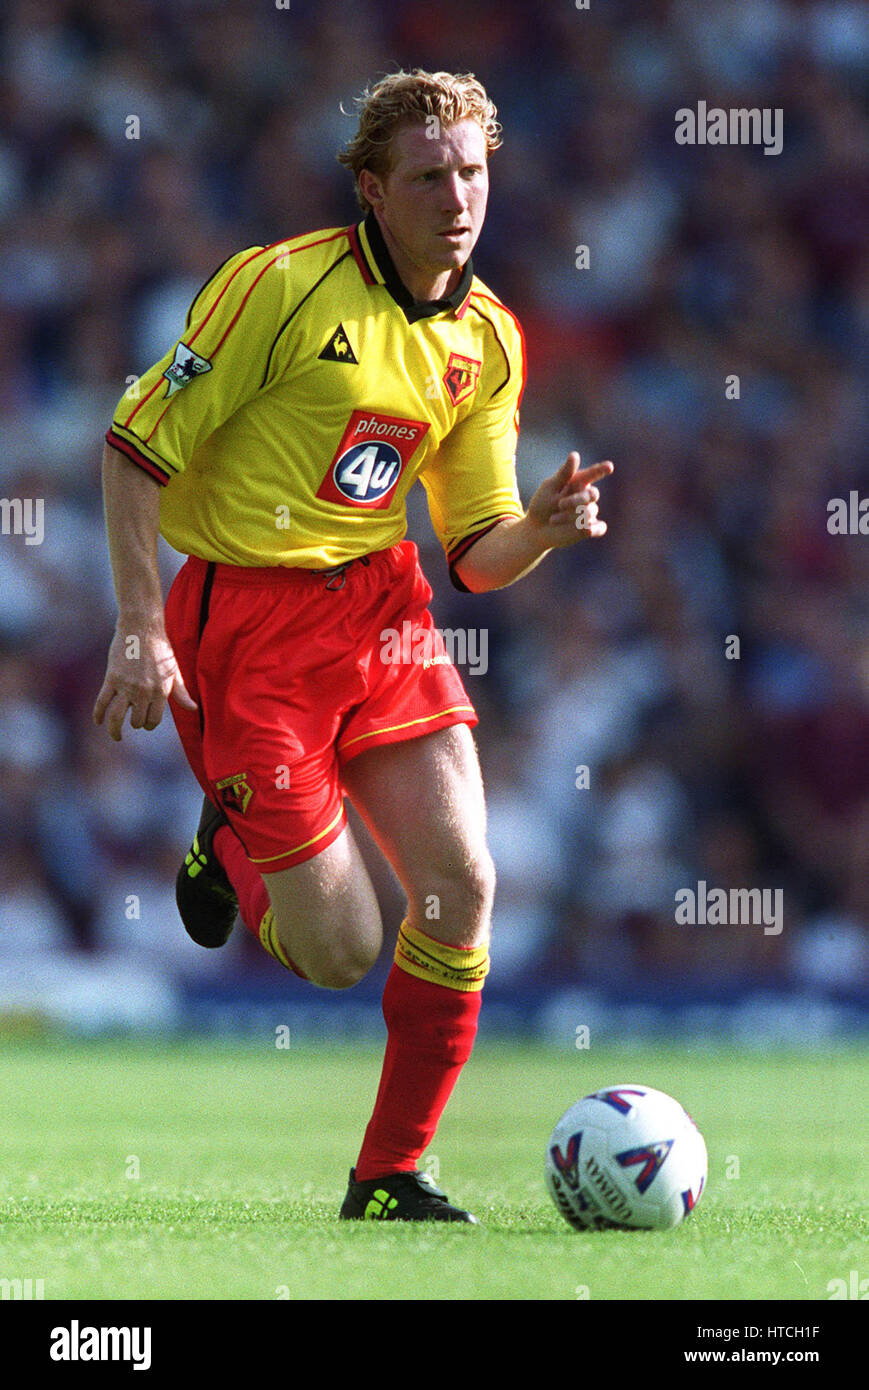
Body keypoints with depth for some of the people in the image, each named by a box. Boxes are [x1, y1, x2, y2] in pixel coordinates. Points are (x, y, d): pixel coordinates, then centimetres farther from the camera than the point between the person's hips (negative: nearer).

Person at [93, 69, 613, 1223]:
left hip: (381, 606, 5)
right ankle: (232, 847, 29)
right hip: (246, 617, -5)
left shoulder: (487, 340, 5)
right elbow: (138, 445, -9)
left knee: (461, 889, -9)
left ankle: (390, 1175, 6)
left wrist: (544, 526, -13)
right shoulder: (284, 286, -14)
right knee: (340, 952, -6)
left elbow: (479, 555, 10)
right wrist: (139, 627, -15)